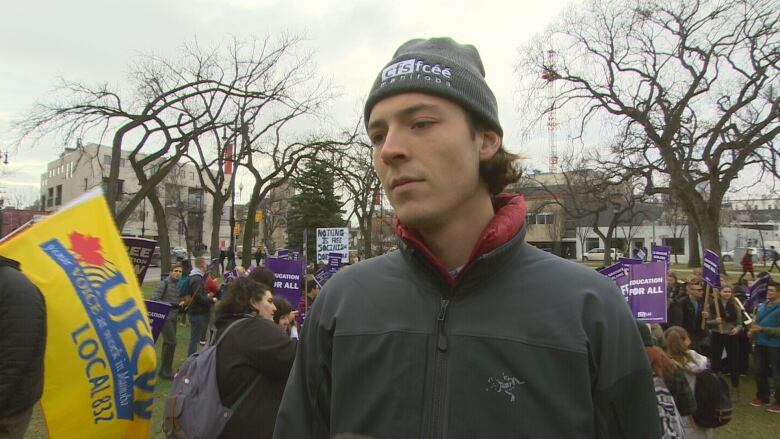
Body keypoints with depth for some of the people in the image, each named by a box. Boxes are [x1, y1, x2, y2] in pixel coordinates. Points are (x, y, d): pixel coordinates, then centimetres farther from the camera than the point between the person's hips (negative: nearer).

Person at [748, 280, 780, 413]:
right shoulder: (762, 305, 8)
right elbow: (756, 321, 19)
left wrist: (762, 329, -22)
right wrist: (752, 330, 0)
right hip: (760, 344, 7)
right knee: (760, 372, 17)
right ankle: (762, 397, 31)